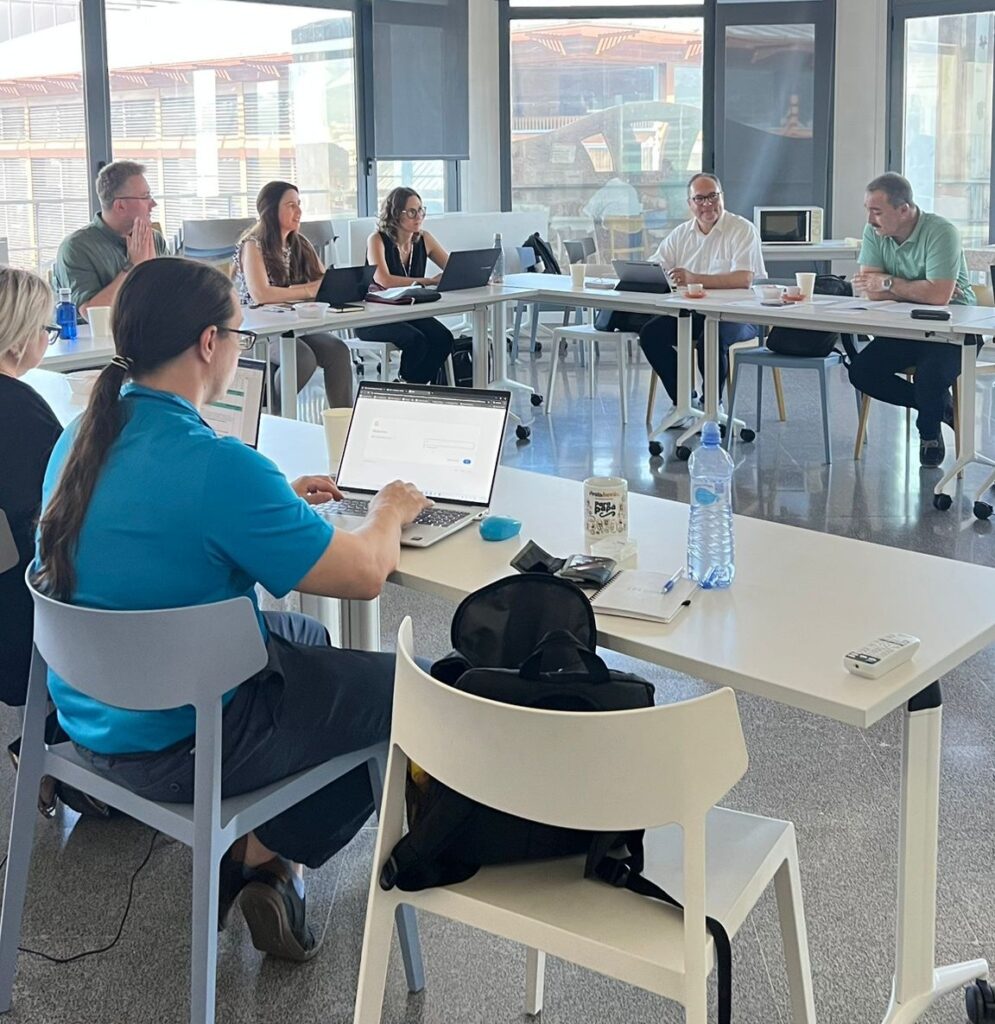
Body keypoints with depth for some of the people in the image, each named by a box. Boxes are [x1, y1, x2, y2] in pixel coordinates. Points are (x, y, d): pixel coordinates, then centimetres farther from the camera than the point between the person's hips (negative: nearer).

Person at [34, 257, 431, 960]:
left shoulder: (83, 436, -3)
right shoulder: (217, 467, -30)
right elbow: (364, 574, -22)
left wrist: (278, 501, 14)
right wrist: (391, 510, -1)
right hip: (177, 746, -9)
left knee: (304, 636, 29)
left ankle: (253, 843, 25)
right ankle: (264, 855, 16)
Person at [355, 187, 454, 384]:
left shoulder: (423, 239, 4)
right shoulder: (377, 240, -12)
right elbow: (383, 280, -28)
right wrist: (429, 281, -28)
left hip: (411, 312, 5)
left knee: (443, 338, -22)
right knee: (416, 340, -31)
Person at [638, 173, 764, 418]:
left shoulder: (742, 230, -6)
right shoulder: (681, 234, 13)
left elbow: (744, 279, -21)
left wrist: (695, 278, -30)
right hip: (693, 313, 6)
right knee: (651, 332, -15)